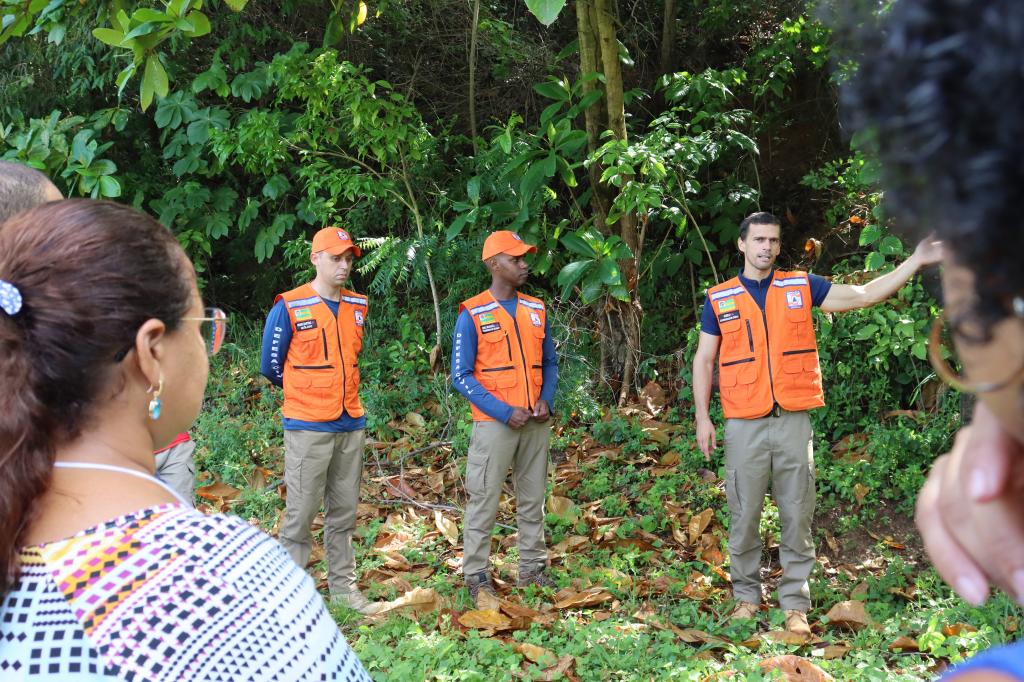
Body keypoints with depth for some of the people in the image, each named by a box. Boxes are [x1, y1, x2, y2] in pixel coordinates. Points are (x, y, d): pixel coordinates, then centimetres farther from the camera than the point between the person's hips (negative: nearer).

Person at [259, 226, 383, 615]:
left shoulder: (357, 307, 8)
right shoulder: (290, 307, -8)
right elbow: (271, 367, 0)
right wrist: (309, 393, 10)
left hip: (352, 425, 6)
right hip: (308, 427, -5)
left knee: (344, 511, 12)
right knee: (301, 512, -2)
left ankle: (343, 586, 22)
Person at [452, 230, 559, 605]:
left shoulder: (536, 310, 9)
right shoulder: (472, 314, -7)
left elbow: (550, 362, 17)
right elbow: (461, 375, -9)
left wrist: (546, 400, -3)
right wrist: (505, 412, -15)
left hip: (536, 422, 5)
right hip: (495, 423, -5)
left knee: (533, 499, 12)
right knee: (484, 501, -2)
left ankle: (533, 568, 22)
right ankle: (476, 576, 6)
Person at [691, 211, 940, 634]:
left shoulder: (802, 287, 7)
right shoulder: (719, 298, 6)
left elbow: (864, 295, 8)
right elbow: (704, 359, 9)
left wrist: (915, 262, 2)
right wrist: (703, 417, 2)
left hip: (794, 422, 1)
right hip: (744, 425, 0)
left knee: (797, 516, 3)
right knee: (744, 516, 5)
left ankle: (795, 603, 11)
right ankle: (747, 595, 20)